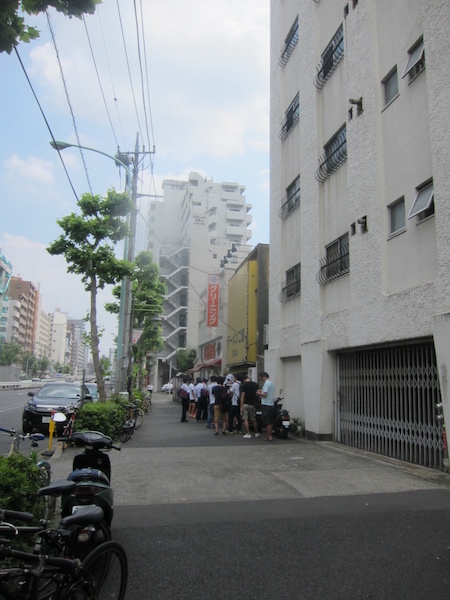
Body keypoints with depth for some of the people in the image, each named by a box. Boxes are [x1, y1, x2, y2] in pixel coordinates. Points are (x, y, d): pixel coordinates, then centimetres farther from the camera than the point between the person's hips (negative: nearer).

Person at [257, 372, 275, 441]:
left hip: (266, 404, -9)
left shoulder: (266, 383, -14)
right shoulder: (272, 383, 15)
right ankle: (269, 435, 17)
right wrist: (262, 392, 16)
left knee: (267, 422, -5)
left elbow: (265, 394, -21)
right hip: (271, 404, 9)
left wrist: (259, 393, -3)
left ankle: (269, 436, -3)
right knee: (270, 421, 12)